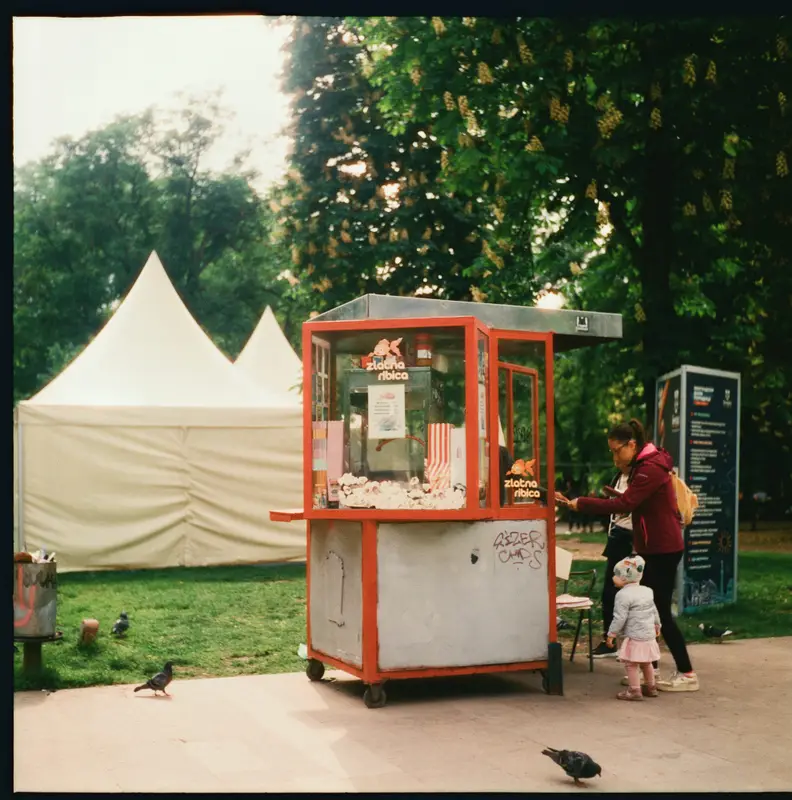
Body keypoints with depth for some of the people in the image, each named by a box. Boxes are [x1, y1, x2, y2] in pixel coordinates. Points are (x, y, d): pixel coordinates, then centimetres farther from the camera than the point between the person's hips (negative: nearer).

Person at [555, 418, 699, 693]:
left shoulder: (651, 468, -19)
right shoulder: (643, 465, 13)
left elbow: (624, 504, -28)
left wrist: (580, 503, -26)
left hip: (663, 549, -10)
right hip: (653, 547, 10)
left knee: (659, 611, -5)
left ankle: (687, 674, 2)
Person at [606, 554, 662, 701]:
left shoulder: (623, 595, -17)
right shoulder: (647, 591, 10)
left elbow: (620, 617, -19)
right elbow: (654, 611, 21)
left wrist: (611, 633, -11)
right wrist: (656, 625, 37)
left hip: (634, 637, -9)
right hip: (649, 634, 9)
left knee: (631, 664, -1)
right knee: (646, 663, 21)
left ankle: (634, 690, 0)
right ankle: (650, 687, 31)